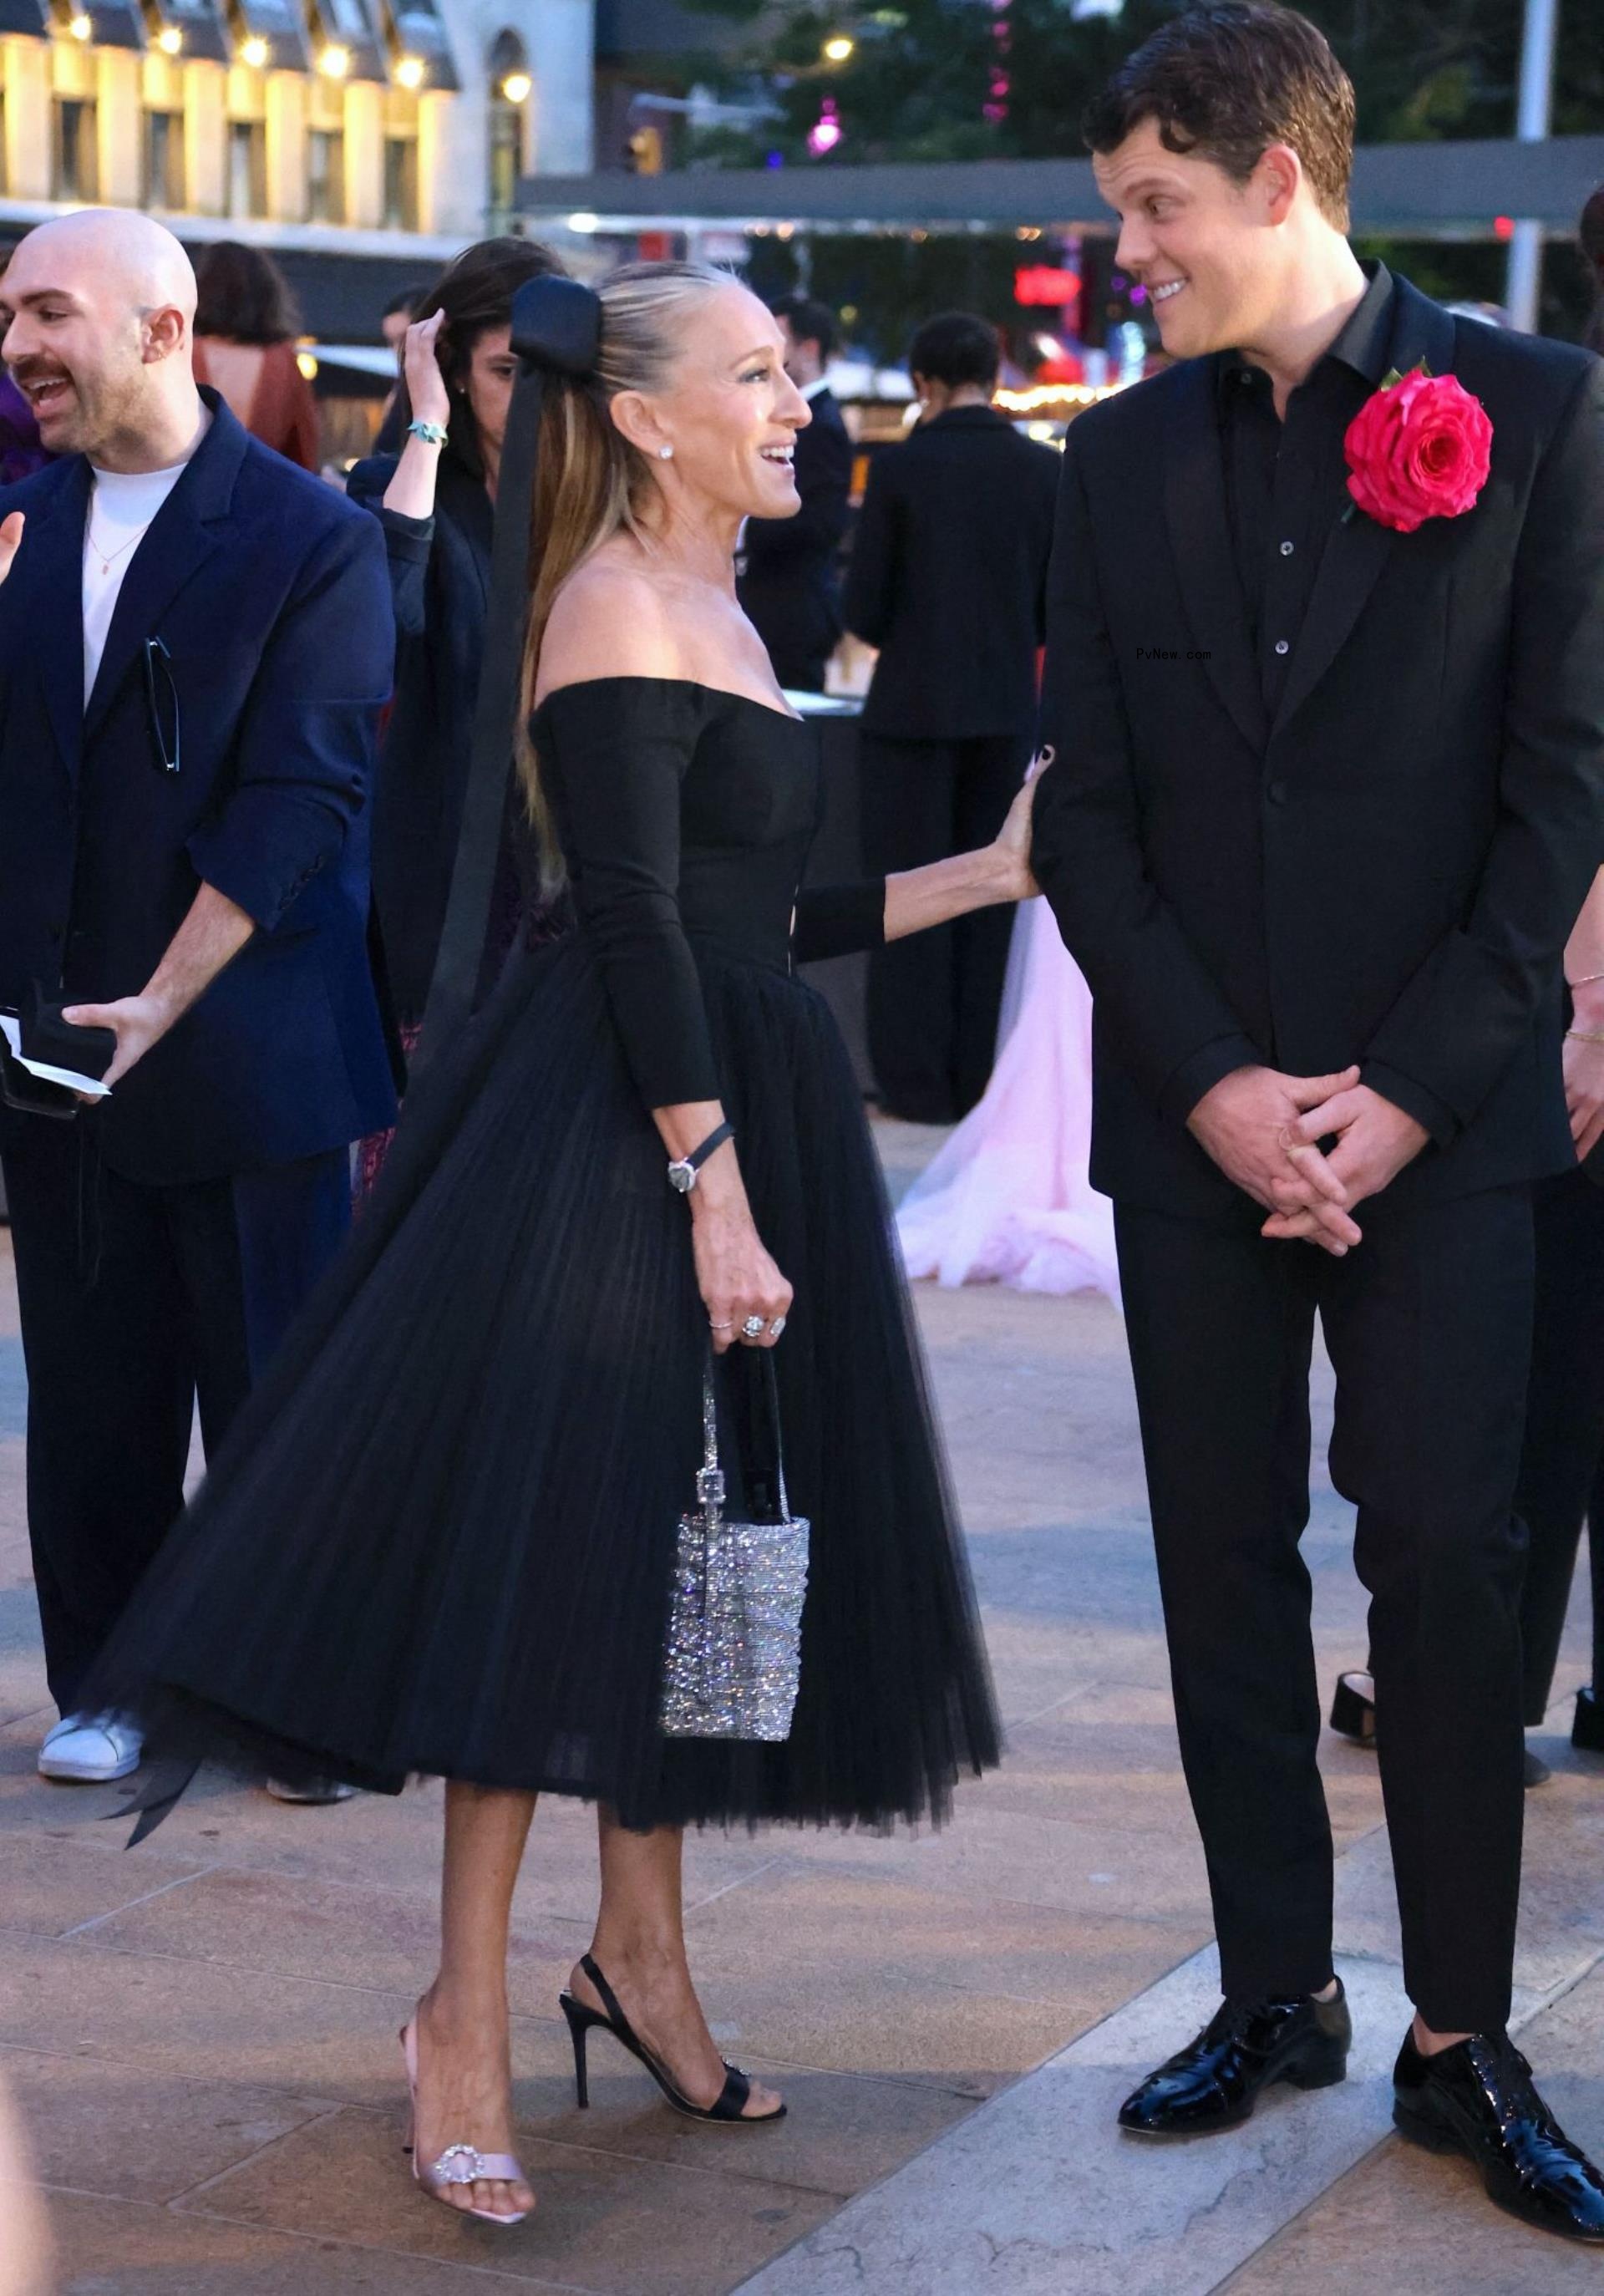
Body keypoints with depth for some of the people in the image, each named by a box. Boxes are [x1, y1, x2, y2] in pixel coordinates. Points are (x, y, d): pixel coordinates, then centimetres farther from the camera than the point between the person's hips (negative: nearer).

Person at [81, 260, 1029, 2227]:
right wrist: (716, 1196, -23)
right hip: (617, 1130, -10)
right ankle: (467, 2013, 2)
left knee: (674, 1543, 15)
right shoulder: (620, 607, -12)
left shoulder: (705, 609, 17)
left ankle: (638, 1949, 27)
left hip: (731, 1110, 10)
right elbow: (637, 930, -19)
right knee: (548, 1540, -6)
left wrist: (991, 873, 18)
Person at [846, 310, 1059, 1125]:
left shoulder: (900, 468, -10)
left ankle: (918, 1082, 5)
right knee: (988, 897, 12)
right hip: (1008, 708, 4)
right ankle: (979, 1075, 15)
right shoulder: (1043, 470, 0)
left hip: (914, 706, -4)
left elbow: (863, 607, -7)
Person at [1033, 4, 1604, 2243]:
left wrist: (1408, 1089, -12)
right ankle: (1276, 1992, 21)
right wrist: (1214, 1083, -7)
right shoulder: (1122, 459, 7)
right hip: (1194, 1113, 3)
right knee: (1227, 1568, 9)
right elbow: (1089, 807, 4)